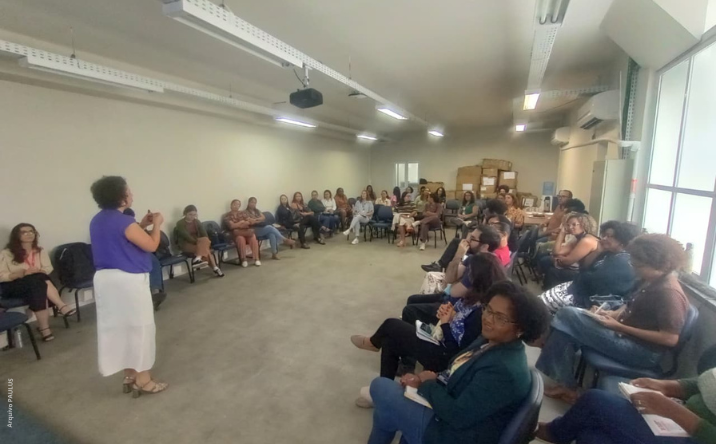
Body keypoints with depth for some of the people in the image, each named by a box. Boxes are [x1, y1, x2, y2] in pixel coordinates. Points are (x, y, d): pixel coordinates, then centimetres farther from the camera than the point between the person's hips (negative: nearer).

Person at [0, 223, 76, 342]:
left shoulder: (41, 251, 14)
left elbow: (48, 269, 4)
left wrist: (38, 271, -18)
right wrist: (22, 273, -23)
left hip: (35, 284, 3)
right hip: (12, 287, -3)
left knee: (37, 289, -33)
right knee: (38, 280, -34)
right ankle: (61, 306, -39)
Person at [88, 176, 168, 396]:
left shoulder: (98, 220, 9)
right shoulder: (123, 221, -20)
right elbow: (151, 245, -15)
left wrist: (142, 225, 15)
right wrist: (156, 225, 0)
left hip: (105, 279, 9)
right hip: (129, 281, -9)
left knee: (118, 327, 16)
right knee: (139, 328, 3)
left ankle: (129, 376, 29)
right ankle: (143, 381, 14)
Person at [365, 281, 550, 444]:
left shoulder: (505, 371, -29)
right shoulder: (491, 341, -1)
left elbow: (457, 415, -28)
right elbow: (454, 376, 8)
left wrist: (428, 384, -13)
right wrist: (422, 380, -8)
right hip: (447, 412, 9)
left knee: (381, 387, -5)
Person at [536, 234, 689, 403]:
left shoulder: (669, 293, -22)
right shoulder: (650, 280, 5)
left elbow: (670, 339, -23)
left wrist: (620, 327, -20)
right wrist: (615, 313, -1)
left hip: (643, 351, -9)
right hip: (629, 335, 9)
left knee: (568, 316, -19)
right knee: (568, 314, -3)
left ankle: (568, 385, -2)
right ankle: (566, 383, 1)